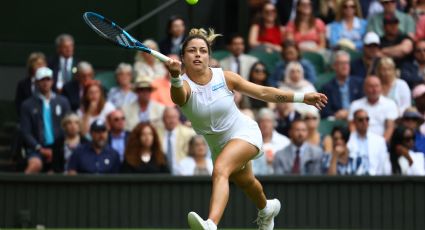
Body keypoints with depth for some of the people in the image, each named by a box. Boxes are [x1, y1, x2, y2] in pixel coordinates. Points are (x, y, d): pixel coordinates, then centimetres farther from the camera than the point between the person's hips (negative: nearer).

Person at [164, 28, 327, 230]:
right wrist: (175, 76, -70)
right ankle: (266, 209, 64)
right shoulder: (184, 85, -19)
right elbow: (178, 94, -46)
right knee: (246, 183, 29)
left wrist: (302, 97, -13)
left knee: (220, 169, -33)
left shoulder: (224, 77, -15)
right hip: (219, 144, 4)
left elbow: (263, 92, -8)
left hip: (244, 132, -4)